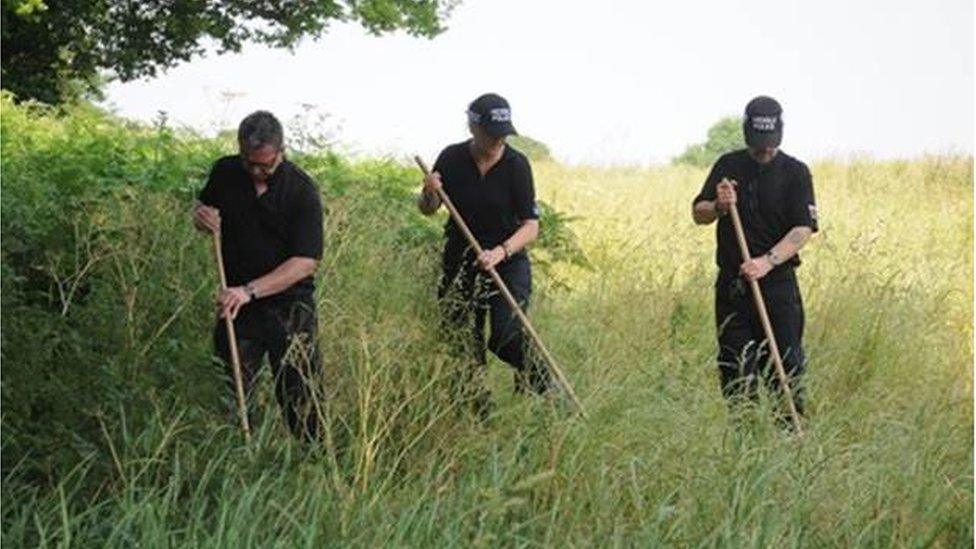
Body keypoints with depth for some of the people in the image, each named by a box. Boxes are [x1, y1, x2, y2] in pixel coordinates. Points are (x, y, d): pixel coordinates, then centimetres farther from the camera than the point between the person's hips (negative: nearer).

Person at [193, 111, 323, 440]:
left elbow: (306, 262, -17)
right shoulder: (225, 173, 1)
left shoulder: (302, 190, -13)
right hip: (235, 302, 4)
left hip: (289, 305, -4)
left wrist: (251, 290, -25)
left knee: (299, 399, -3)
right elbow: (203, 208, 21)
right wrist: (201, 217, -5)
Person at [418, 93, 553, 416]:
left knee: (505, 336, -20)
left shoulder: (516, 165, -11)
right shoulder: (451, 159, -4)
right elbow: (427, 210, 8)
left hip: (508, 263, -3)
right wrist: (429, 194, -16)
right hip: (459, 265, 3)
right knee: (465, 346, 3)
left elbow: (531, 226, -13)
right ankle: (480, 416, 16)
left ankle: (539, 379, 7)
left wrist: (500, 252, -29)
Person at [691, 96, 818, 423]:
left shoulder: (794, 172, -1)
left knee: (785, 365, -6)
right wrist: (718, 207, -13)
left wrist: (768, 261, -23)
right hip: (732, 283, 3)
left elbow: (803, 230, -9)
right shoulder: (728, 166, 9)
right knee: (735, 369, 5)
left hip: (777, 283, -3)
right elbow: (698, 214, 10)